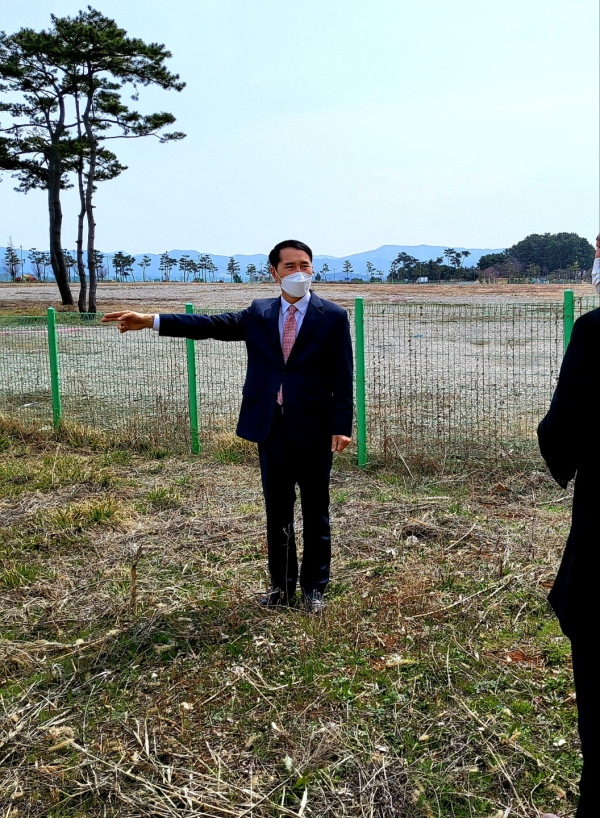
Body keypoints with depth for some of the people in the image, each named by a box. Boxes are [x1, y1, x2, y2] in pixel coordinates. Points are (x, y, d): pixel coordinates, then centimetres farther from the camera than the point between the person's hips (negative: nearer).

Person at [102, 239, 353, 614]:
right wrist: (150, 321, -10)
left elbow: (342, 377, -4)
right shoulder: (259, 314, 8)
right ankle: (282, 584, 26)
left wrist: (342, 426, -12)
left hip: (313, 429, -3)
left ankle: (315, 586, 22)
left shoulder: (332, 316, -2)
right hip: (270, 428, 3)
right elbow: (211, 325, -1)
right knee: (277, 510, 12)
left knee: (315, 511, 8)